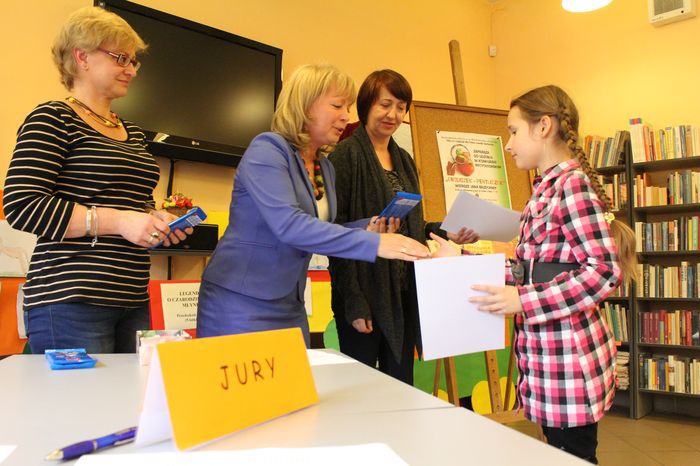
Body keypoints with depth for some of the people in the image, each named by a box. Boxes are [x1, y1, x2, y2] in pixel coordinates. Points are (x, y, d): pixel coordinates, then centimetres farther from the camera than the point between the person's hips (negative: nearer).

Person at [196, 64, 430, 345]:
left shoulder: (325, 167, 8)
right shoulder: (267, 149, -15)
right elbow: (288, 225, -29)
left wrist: (365, 230, -4)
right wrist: (373, 243, -32)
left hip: (290, 306, 8)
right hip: (240, 302, -7)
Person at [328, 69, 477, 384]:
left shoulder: (404, 160, 16)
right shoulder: (347, 155, -7)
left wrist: (446, 233, 1)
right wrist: (353, 300, -17)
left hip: (404, 294, 7)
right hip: (366, 292, -7)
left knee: (401, 384, 14)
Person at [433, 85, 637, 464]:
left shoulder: (573, 183, -14)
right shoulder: (547, 187, 14)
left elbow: (605, 271, -20)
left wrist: (523, 300, -23)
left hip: (568, 356, -9)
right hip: (547, 354, 9)